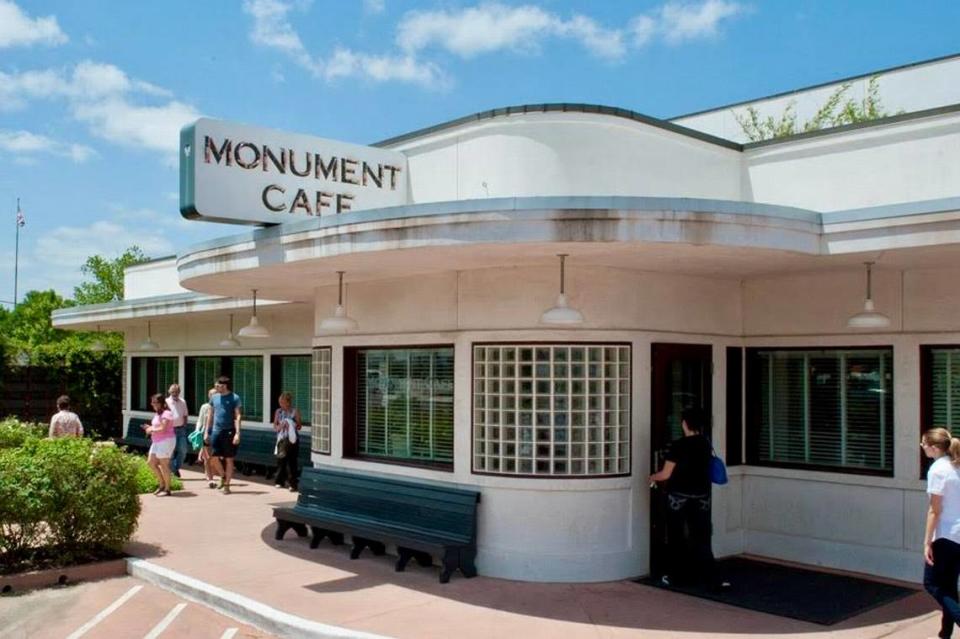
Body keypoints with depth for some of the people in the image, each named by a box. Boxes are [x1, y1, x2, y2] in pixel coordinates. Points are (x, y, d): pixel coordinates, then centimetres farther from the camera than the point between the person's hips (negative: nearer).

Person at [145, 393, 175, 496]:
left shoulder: (166, 414, -14)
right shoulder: (157, 414, 16)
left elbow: (162, 429, -22)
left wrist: (151, 430, -9)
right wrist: (150, 428, 6)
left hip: (166, 441, -10)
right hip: (157, 441, 10)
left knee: (164, 464, -5)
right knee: (151, 462, 10)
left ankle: (167, 489, 3)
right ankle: (162, 484, 21)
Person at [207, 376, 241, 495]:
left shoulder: (234, 398, -4)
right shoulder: (214, 398, 10)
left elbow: (237, 417, -7)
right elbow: (210, 416, 16)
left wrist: (237, 433, -15)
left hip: (229, 431, -4)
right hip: (216, 431, 4)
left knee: (229, 459, 3)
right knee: (215, 457, 0)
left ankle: (227, 485, 12)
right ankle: (223, 476, 25)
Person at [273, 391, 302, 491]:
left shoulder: (295, 411, -1)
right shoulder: (278, 412, 7)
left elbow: (299, 426, 0)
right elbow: (275, 426, 8)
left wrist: (292, 426, -19)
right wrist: (280, 426, -14)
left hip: (292, 439, -3)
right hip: (281, 439, 3)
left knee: (292, 462, -2)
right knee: (281, 461, 5)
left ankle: (293, 484, 3)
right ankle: (280, 482, 17)